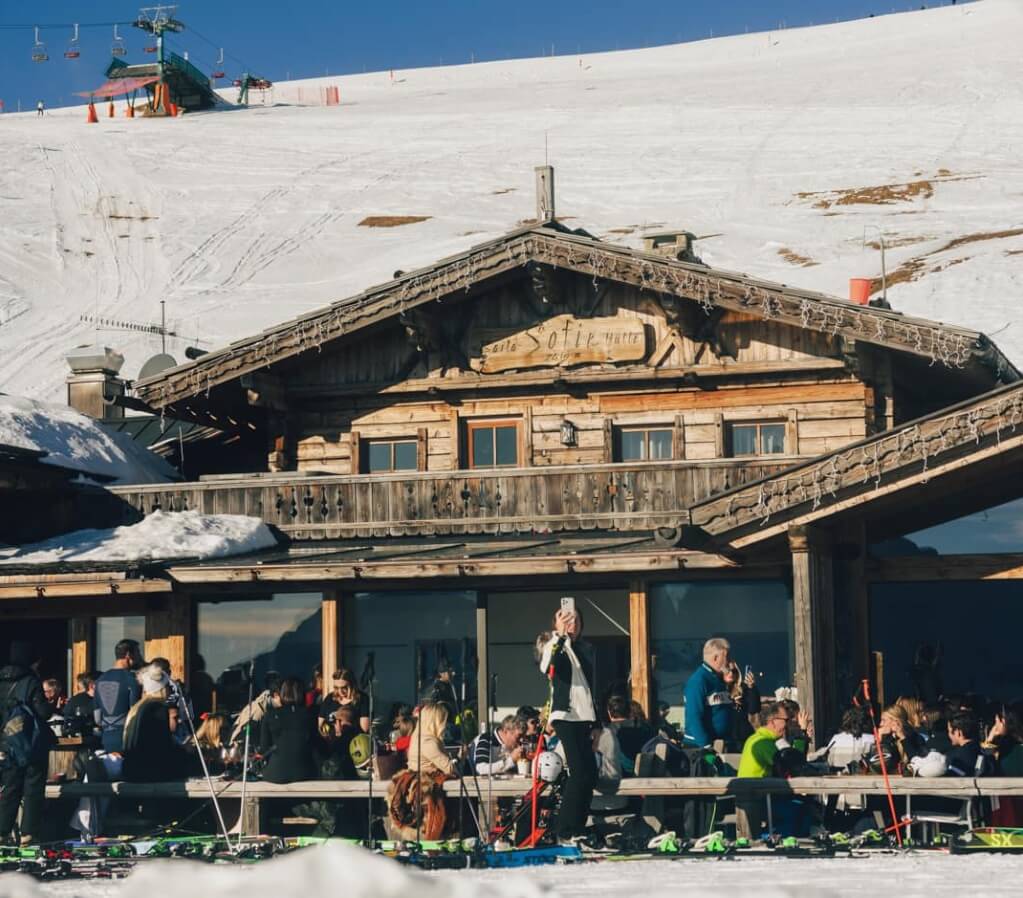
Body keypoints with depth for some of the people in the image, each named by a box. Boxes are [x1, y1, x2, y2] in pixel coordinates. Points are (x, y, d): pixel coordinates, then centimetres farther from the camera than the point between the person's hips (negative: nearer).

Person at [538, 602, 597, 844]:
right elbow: (548, 667, -24)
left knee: (590, 773, 2)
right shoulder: (553, 646, -1)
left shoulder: (585, 648, 19)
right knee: (580, 772, -16)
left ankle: (577, 829, 9)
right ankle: (566, 832, -13)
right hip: (565, 716, -7)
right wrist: (560, 636, -35)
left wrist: (596, 723, 20)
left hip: (584, 717, 7)